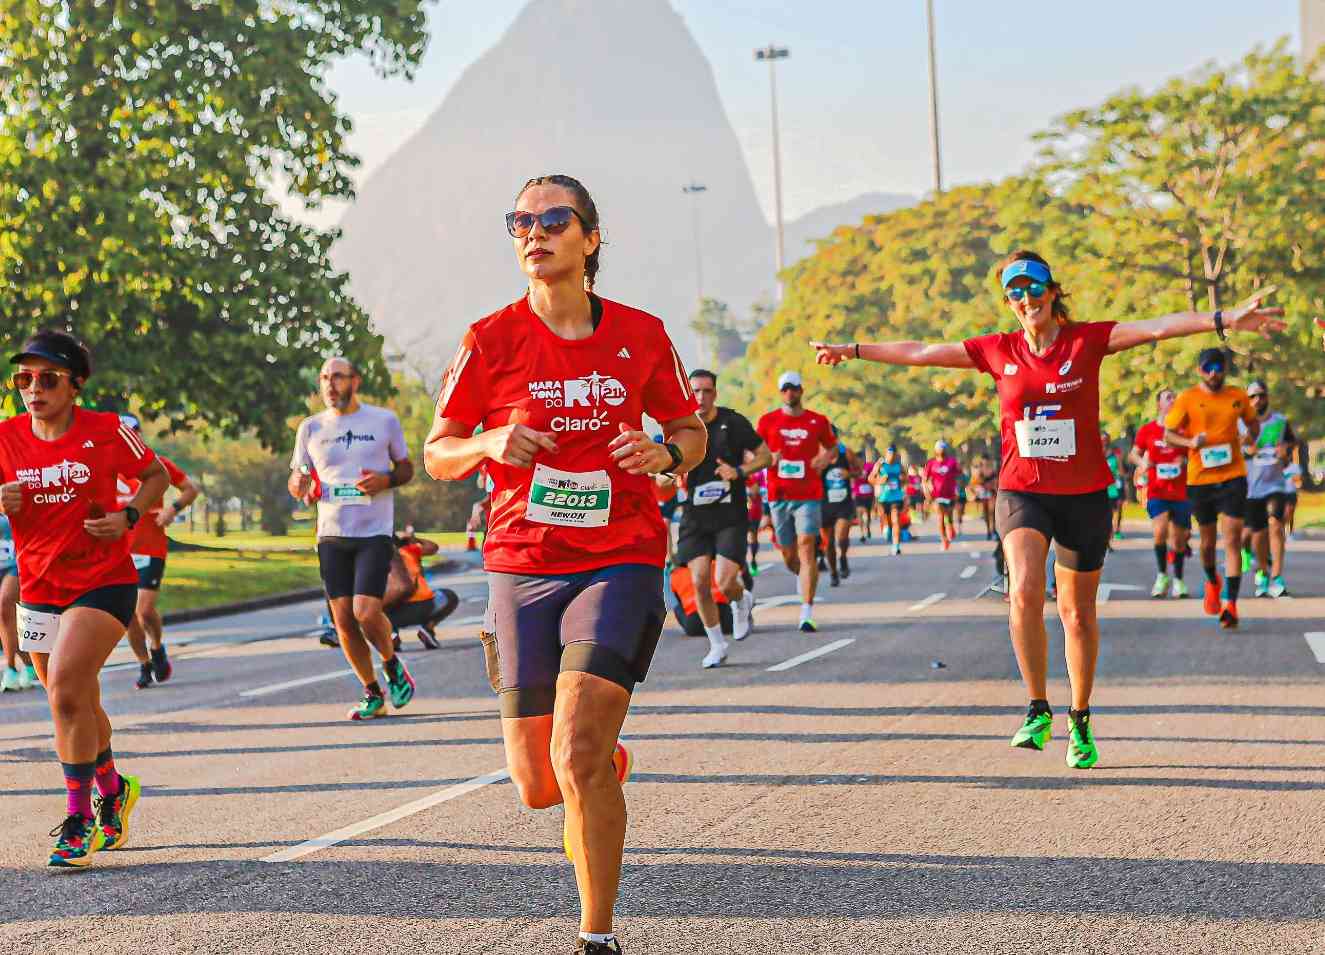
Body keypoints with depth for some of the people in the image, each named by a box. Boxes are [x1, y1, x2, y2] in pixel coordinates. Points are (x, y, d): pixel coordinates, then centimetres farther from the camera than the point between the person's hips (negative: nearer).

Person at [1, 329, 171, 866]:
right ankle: (112, 791, 41)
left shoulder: (107, 431, -7)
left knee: (65, 693, -20)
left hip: (103, 583, -4)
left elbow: (156, 476, 7)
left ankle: (79, 820, -10)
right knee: (79, 705, 16)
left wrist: (128, 516, -11)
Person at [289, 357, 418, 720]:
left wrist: (386, 479, -11)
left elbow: (407, 467, 12)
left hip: (374, 532, -3)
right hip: (331, 536, 3)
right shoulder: (311, 428, 8)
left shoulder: (384, 420, 3)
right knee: (343, 621, 1)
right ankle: (373, 694, 17)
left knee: (366, 612, -17)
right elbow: (295, 479, 14)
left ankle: (392, 664, 14)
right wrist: (302, 487, -11)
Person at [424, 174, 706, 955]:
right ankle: (609, 763, 43)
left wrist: (665, 454, -8)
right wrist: (489, 443, -15)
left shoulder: (641, 335, 1)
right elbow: (437, 454, 6)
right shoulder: (492, 340, -1)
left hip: (621, 562, -2)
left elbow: (692, 432, 15)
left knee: (577, 758, -19)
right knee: (537, 787, 6)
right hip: (521, 567, 2)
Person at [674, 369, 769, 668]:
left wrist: (739, 471, -15)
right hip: (695, 516, 2)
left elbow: (765, 456, 2)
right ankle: (717, 645, 14)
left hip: (731, 515, -2)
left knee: (724, 583, -13)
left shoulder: (734, 422, -4)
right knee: (700, 581, -5)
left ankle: (742, 601, 25)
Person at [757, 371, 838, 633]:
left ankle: (807, 614, -16)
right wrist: (769, 460, -8)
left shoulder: (818, 421, 5)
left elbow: (832, 447, 19)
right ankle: (804, 577, 47)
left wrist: (825, 459, -3)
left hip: (809, 495, -2)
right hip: (779, 495, 2)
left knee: (806, 548, -14)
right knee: (788, 555, 10)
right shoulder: (768, 421, 6)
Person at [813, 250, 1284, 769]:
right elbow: (919, 352, 13)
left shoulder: (1088, 340, -3)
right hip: (1022, 491, 0)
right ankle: (1038, 712, -12)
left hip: (1084, 494, 0)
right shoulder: (998, 351, 4)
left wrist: (1225, 319, -26)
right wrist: (853, 351, 20)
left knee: (1078, 611, 8)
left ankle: (1080, 721, 27)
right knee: (1024, 590, -24)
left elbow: (1156, 327, -14)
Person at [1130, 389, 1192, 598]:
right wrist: (1142, 462, -12)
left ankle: (1178, 579, 27)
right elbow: (1134, 454, 10)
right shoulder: (1146, 430, 2)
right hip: (1156, 491, -2)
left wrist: (1186, 460, -11)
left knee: (1179, 538, 9)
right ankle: (1162, 575, -3)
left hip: (1181, 492, 2)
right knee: (1160, 530, -20)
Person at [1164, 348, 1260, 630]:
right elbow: (1168, 434, -1)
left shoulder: (1238, 396, 5)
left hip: (1233, 477, 0)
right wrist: (1190, 442, -18)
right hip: (1200, 479, 0)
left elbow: (1253, 422, 22)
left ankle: (1230, 604, -11)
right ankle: (1212, 582, 43)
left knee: (1232, 540, -10)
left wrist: (1250, 436, 4)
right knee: (1208, 541, 13)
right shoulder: (1187, 399, -3)